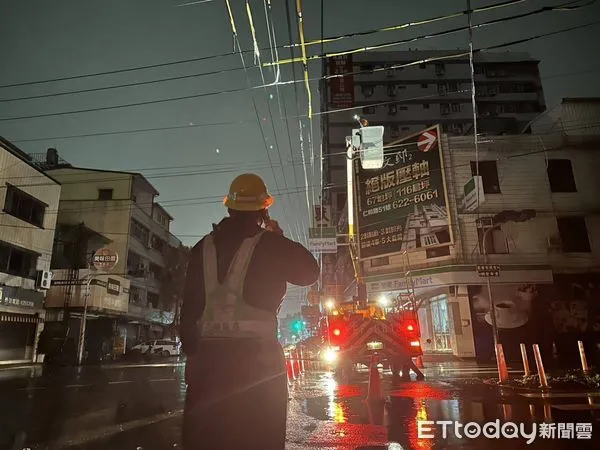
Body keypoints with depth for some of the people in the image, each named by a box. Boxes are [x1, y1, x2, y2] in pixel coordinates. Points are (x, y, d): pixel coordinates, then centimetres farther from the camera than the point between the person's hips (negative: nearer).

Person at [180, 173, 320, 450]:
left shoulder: (204, 247, 10)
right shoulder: (269, 243, -2)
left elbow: (189, 306, 9)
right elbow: (310, 272, 10)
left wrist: (191, 351, 15)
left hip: (208, 354, 4)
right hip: (256, 354, -4)